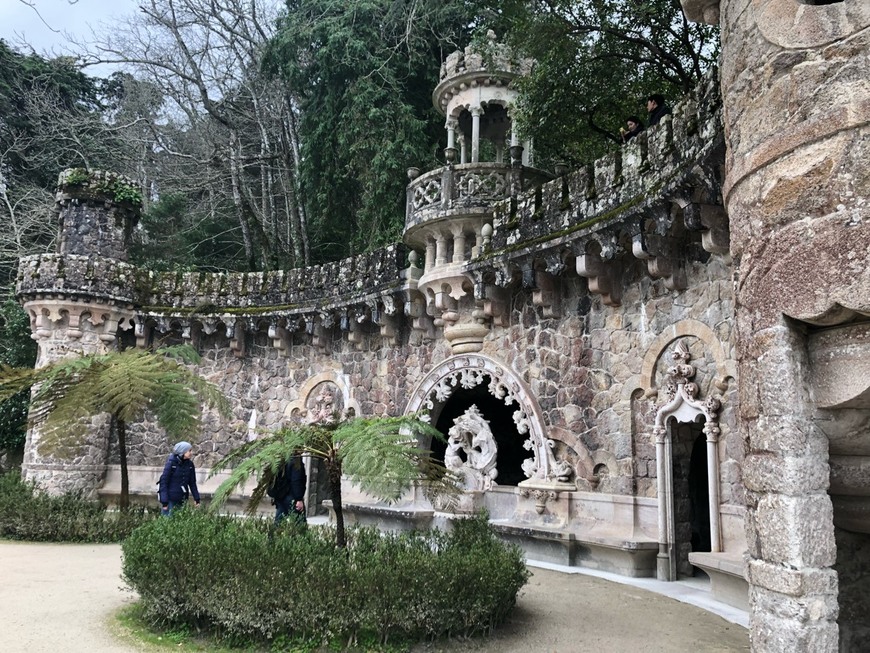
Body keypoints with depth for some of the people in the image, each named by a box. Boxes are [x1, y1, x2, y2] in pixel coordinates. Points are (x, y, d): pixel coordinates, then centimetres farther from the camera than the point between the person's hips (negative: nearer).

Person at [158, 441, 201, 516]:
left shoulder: (189, 464, 3)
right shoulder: (171, 463, -11)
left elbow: (192, 482, 11)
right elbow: (163, 481, -11)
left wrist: (196, 498, 6)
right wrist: (164, 501, -15)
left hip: (181, 500, 5)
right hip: (170, 499, -5)